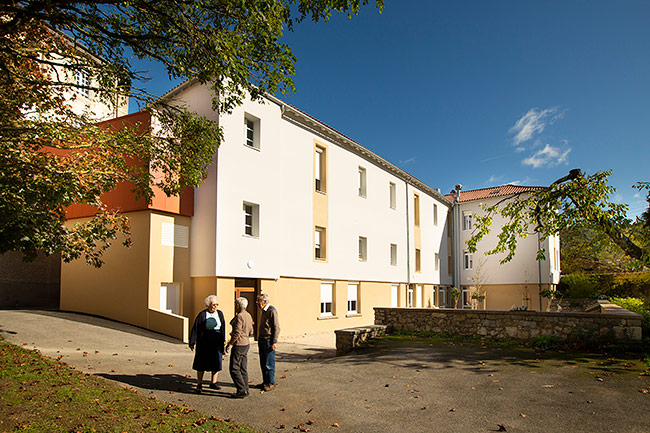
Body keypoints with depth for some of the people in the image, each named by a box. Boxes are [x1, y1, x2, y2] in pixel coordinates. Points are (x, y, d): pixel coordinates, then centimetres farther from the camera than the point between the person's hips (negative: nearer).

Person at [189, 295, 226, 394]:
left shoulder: (220, 314, 4)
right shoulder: (202, 315, -8)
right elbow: (195, 329, -6)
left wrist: (223, 341, 10)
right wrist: (192, 342, -7)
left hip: (217, 342, 4)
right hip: (204, 343, -4)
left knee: (216, 363, 9)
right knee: (201, 363, 2)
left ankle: (213, 383, 22)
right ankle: (199, 384, 12)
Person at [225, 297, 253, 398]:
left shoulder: (239, 316, -18)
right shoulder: (248, 316, 9)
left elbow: (237, 333, -21)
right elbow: (250, 332, 15)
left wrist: (229, 344, -12)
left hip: (239, 345, -9)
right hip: (246, 344, 9)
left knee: (234, 369, -2)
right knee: (243, 369, 13)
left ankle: (241, 391, -1)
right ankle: (245, 390, 17)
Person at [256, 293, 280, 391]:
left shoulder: (272, 311, -14)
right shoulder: (263, 311, 13)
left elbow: (276, 328, -16)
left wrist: (274, 342, -18)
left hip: (269, 340, -9)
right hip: (262, 340, 9)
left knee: (269, 364, -2)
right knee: (263, 363, 13)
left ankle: (271, 383, 8)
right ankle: (265, 382, 22)